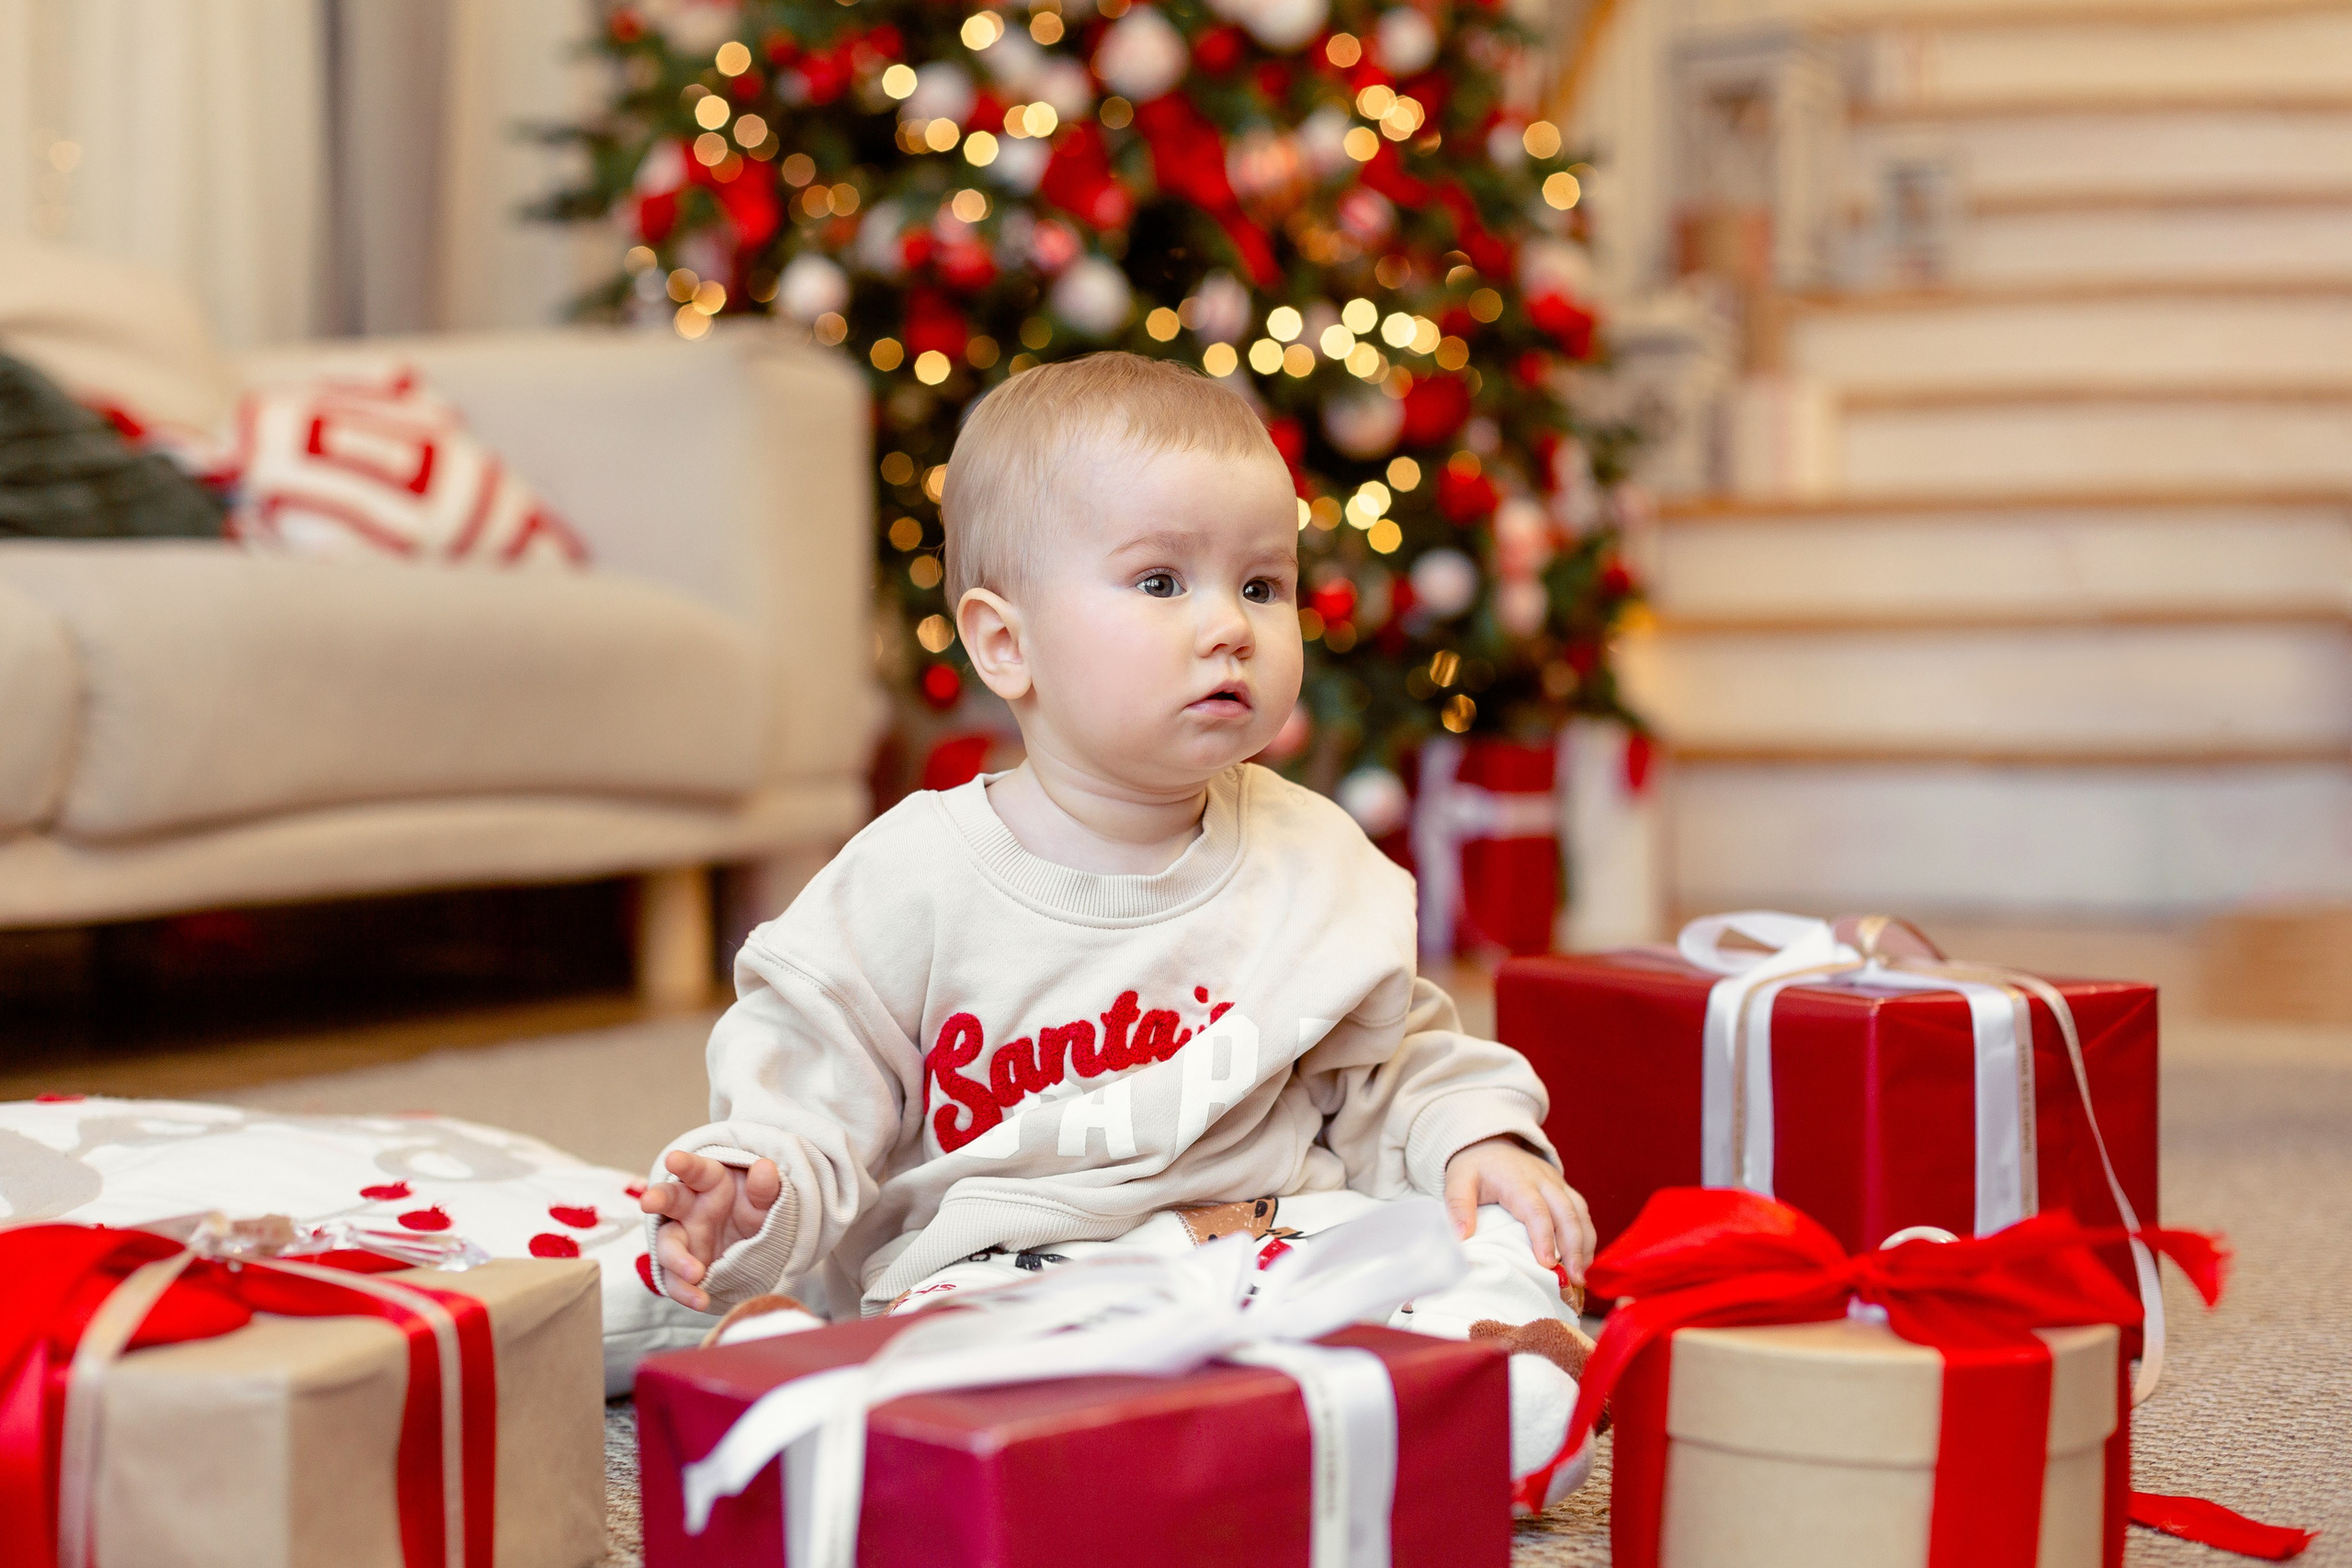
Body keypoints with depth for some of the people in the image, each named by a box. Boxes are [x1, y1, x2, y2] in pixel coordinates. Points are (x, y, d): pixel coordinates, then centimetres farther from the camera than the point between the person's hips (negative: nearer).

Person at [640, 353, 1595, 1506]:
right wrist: (757, 1197, -17)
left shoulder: (1317, 862, 8)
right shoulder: (914, 882, -2)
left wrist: (1473, 1140, 0)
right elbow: (806, 1095, 3)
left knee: (1507, 1268, -21)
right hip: (1006, 1272, -3)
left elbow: (1395, 1065, 19)